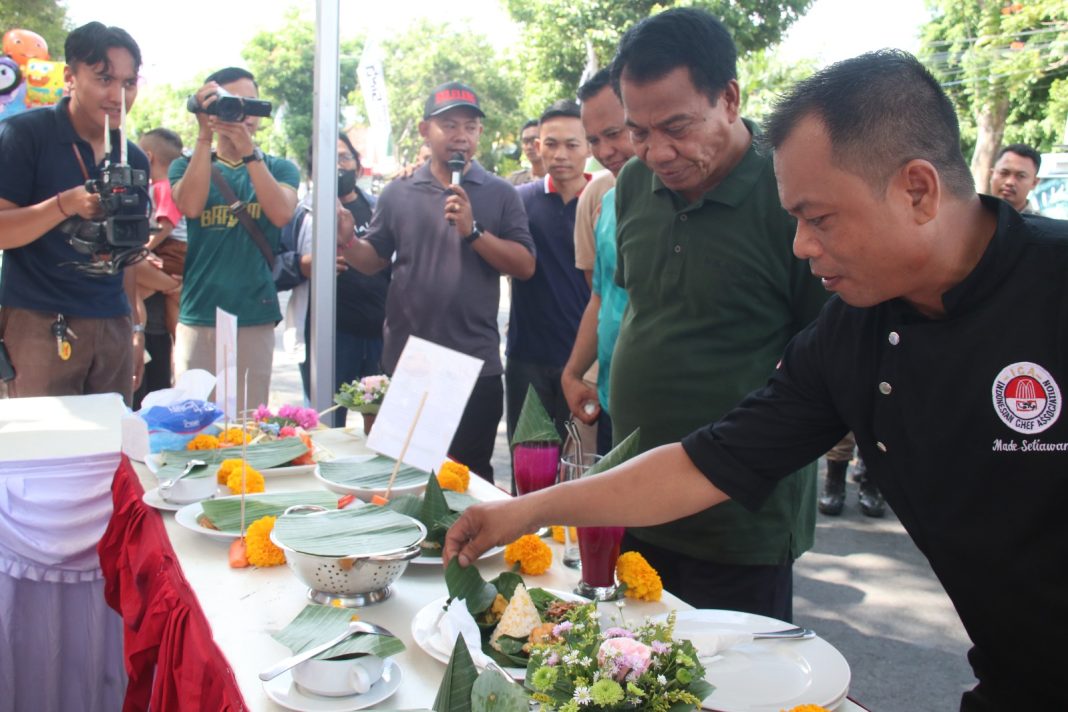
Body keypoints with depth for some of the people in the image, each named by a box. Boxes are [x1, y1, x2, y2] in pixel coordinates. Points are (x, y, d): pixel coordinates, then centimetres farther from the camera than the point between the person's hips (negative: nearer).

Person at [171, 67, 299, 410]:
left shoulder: (280, 169, 10)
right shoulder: (188, 165, 10)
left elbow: (281, 213, -11)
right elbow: (190, 206, -12)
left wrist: (248, 151, -19)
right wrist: (205, 135, -14)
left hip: (257, 319, 0)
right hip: (199, 318, 0)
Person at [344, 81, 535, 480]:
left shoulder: (499, 194, 2)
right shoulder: (398, 194, 7)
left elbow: (525, 266, -6)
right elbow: (373, 261, 10)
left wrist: (473, 230, -17)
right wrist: (346, 242, -10)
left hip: (475, 364, -2)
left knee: (470, 475, 8)